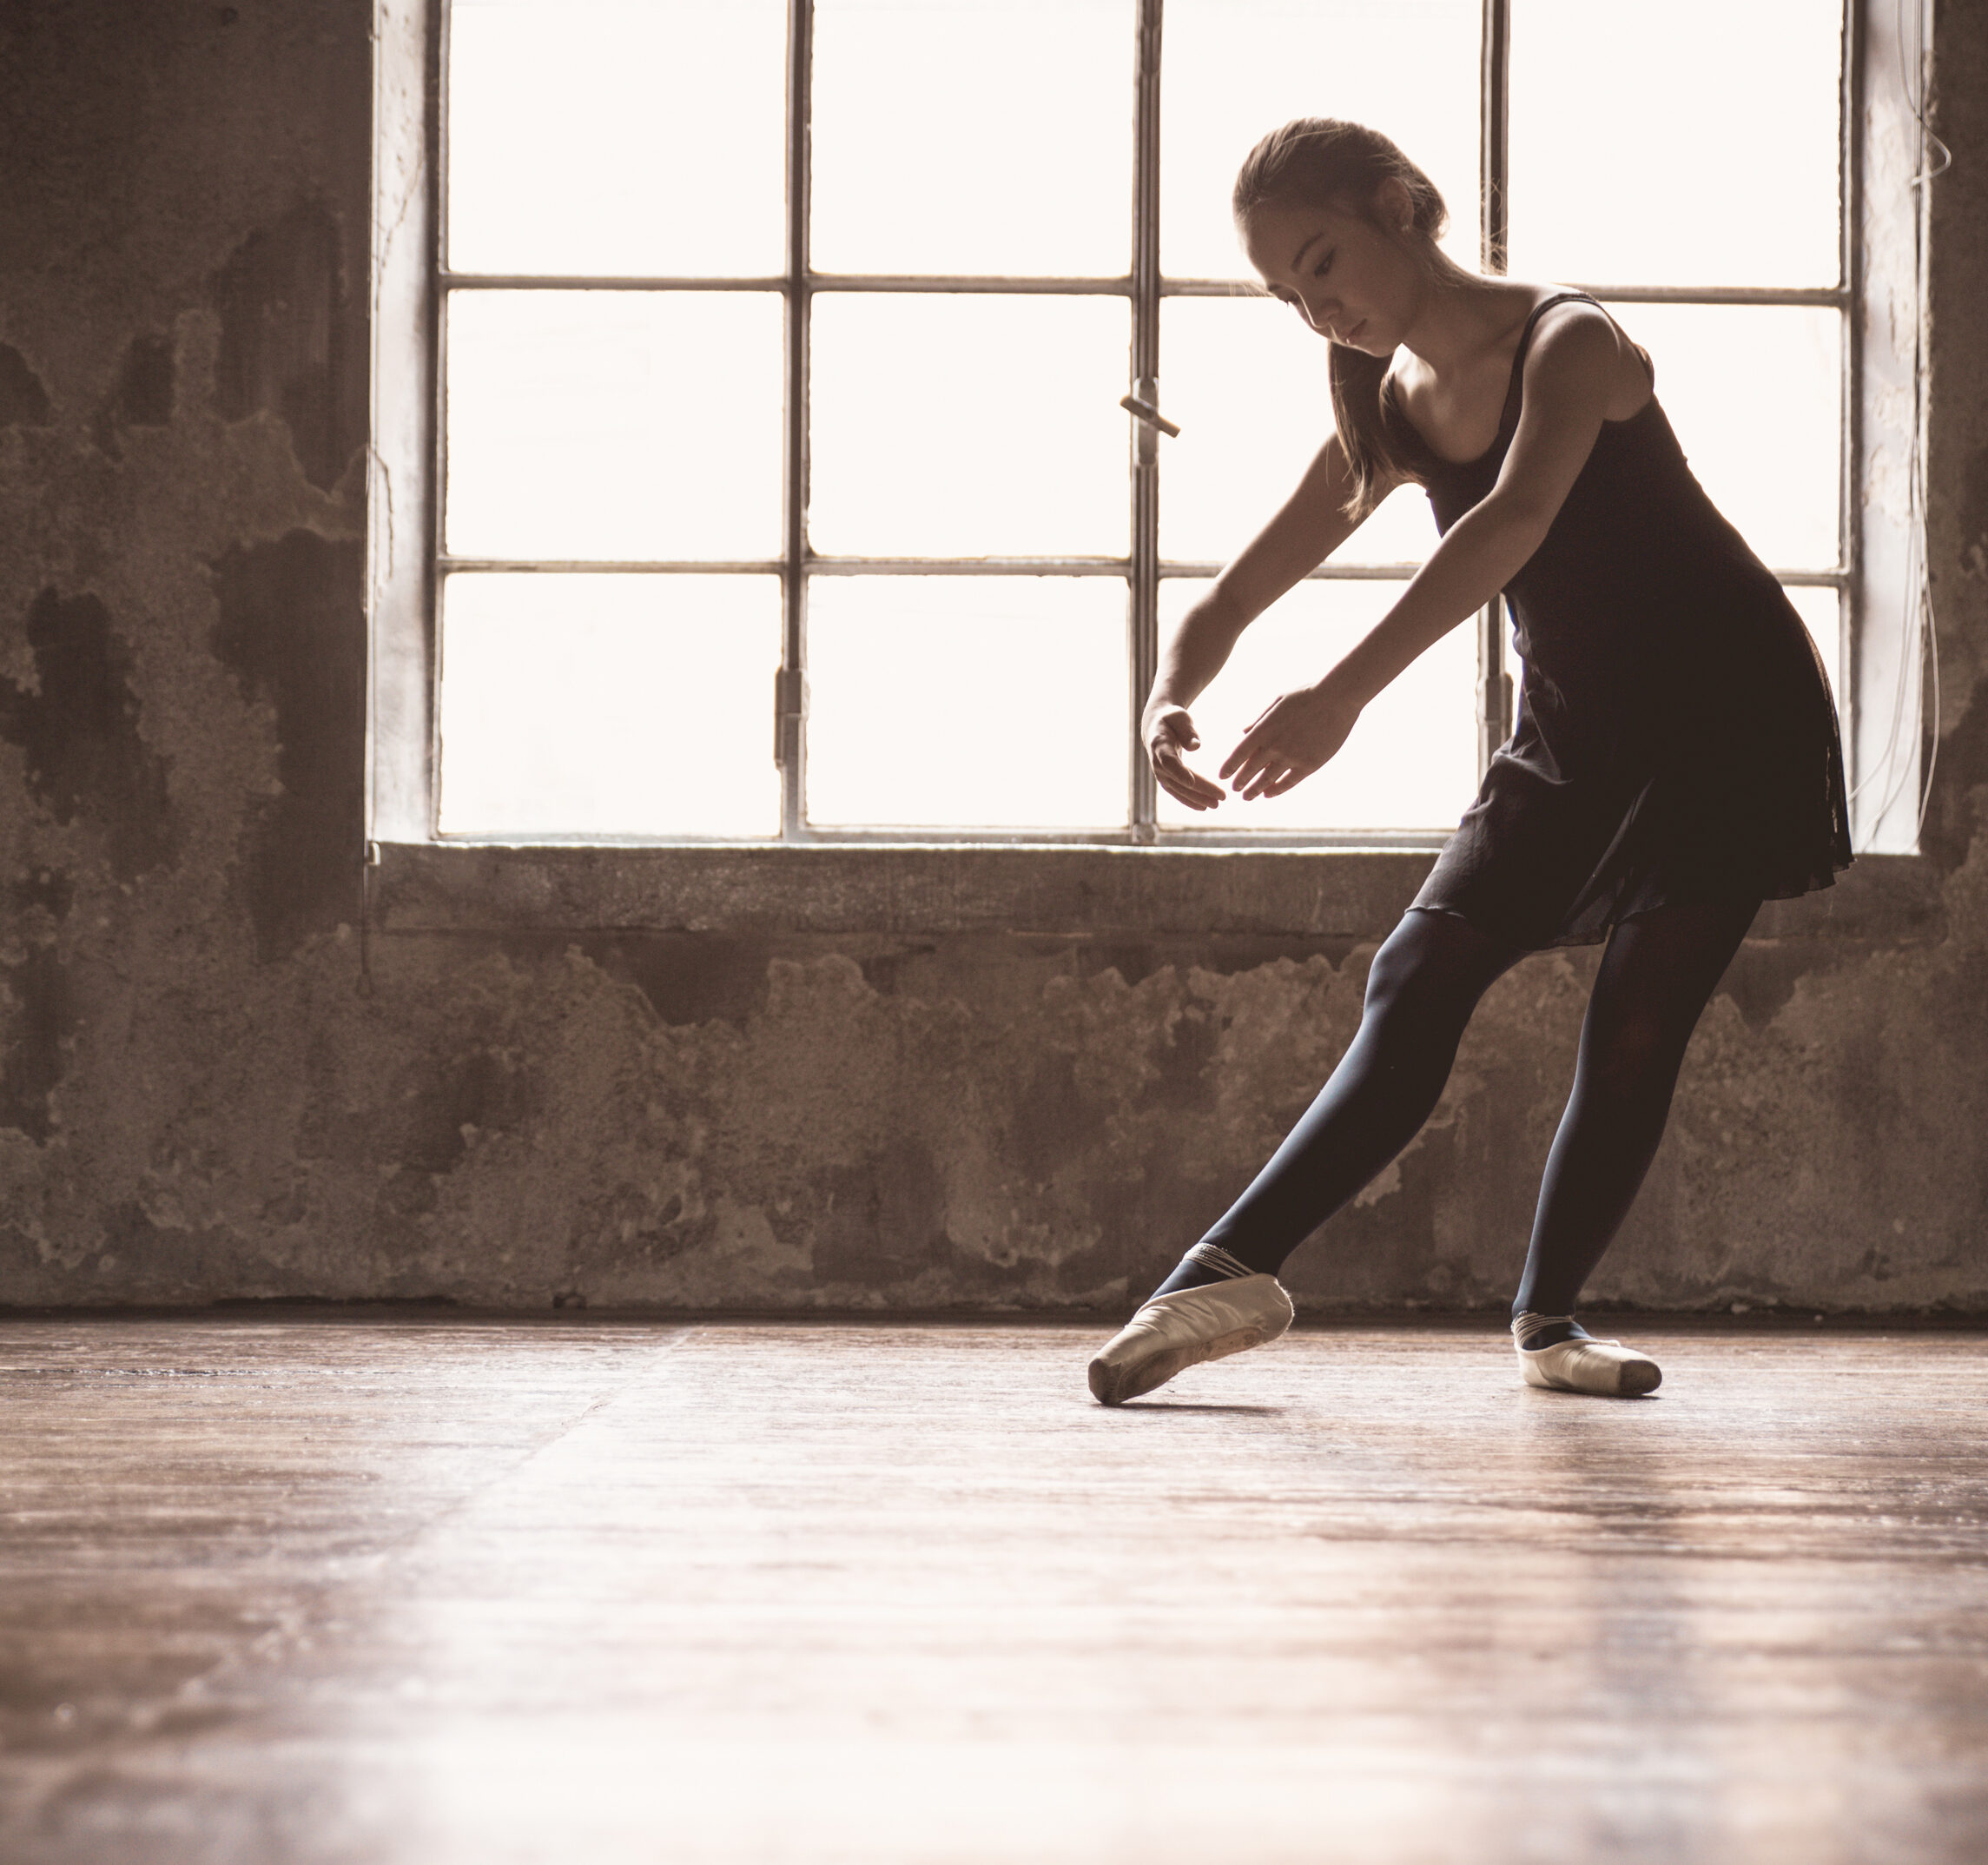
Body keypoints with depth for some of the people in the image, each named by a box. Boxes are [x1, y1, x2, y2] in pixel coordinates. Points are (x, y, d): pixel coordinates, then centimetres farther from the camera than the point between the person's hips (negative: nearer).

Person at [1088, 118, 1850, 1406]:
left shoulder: (1569, 343, -20)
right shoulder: (1391, 409, 2)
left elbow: (1513, 523, -39)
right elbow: (1241, 593, 4)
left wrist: (1343, 695, -50)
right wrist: (1172, 697, -19)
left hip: (1730, 717, -6)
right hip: (1573, 733, 6)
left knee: (1638, 1027, -11)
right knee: (1416, 987, -7)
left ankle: (1551, 1313, 7)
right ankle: (1234, 1271, -9)